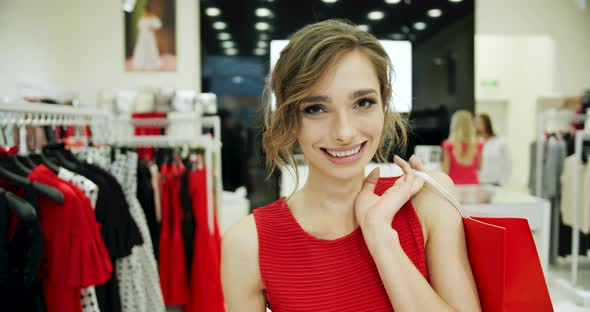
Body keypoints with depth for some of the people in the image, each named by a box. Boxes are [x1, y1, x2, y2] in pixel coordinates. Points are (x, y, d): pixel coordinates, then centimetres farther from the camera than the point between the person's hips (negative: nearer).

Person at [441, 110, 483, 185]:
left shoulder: (448, 145, -11)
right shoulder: (478, 145, -5)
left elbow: (446, 170, -7)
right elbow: (478, 167, 8)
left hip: (454, 184, -2)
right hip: (473, 184, 2)